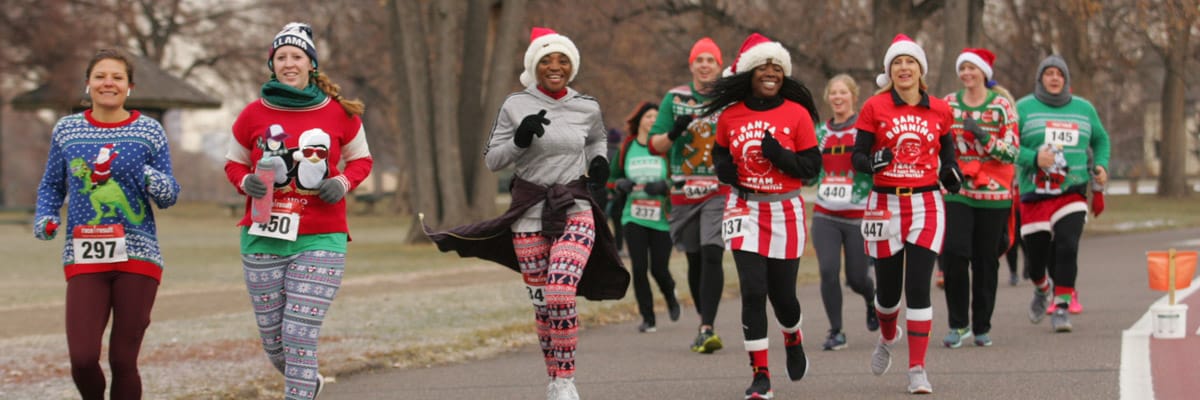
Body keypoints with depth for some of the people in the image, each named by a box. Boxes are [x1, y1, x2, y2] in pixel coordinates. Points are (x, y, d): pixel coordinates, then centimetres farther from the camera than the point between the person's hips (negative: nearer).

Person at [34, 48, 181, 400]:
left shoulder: (149, 131, 4)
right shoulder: (66, 130, 7)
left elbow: (170, 196, 7)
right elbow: (51, 186, 17)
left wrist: (158, 185, -16)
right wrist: (45, 218, -2)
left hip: (137, 257, 0)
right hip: (84, 258, 0)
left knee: (123, 361, 0)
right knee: (83, 359, -11)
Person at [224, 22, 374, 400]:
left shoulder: (339, 113, 0)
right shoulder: (254, 114, 2)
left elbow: (361, 159, 13)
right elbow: (233, 162, 14)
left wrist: (343, 183, -7)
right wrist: (246, 182, -8)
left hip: (320, 240, -2)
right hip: (263, 238, 2)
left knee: (300, 337, -12)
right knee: (273, 340, 9)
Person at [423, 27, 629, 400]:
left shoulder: (587, 107, 2)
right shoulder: (516, 105, -3)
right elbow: (492, 159, -1)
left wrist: (599, 161, 3)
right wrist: (520, 139, -18)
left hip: (575, 212, -1)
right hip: (529, 215, 1)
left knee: (560, 295, -19)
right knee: (541, 304, 6)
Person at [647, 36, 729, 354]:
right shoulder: (674, 98, 6)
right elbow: (654, 146, 5)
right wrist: (674, 132, -15)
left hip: (720, 190, -2)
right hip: (684, 192, 2)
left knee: (711, 255, -17)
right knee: (694, 260, 10)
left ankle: (706, 329, -21)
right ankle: (705, 324, 23)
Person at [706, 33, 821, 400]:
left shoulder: (797, 114, -4)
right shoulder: (730, 115, 1)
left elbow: (812, 166, -4)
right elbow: (720, 153, 17)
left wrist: (780, 155, -20)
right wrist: (723, 168, -5)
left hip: (785, 211, 0)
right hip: (745, 208, 0)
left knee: (782, 293, 7)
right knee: (753, 291, -11)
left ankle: (793, 339, 42)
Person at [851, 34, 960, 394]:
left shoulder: (940, 111, 5)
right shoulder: (874, 108, -1)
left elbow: (946, 150, 18)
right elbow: (858, 157, -2)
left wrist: (950, 173, -4)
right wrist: (873, 161, -24)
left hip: (926, 205, 0)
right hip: (885, 205, 0)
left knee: (918, 287, -10)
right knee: (888, 287, 8)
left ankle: (917, 370, -5)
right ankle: (887, 337, 43)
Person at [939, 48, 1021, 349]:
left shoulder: (1001, 105, 0)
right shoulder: (948, 104, 7)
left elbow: (1012, 152, -5)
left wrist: (983, 136, -19)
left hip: (993, 193, -1)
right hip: (957, 191, 1)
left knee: (986, 260, 3)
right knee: (954, 253, -13)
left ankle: (982, 326, 16)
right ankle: (958, 324, -1)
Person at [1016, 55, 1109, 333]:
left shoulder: (1084, 109, 12)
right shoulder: (1024, 108, 1)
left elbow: (1100, 139, 26)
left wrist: (1101, 165, 9)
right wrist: (1033, 158, -19)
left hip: (1073, 193, 1)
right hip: (1035, 194, -1)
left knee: (1067, 247, -17)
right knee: (1036, 253, 4)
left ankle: (1061, 307, -12)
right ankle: (1041, 288, 39)